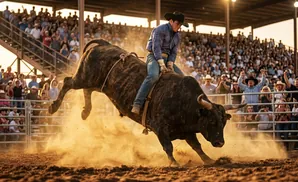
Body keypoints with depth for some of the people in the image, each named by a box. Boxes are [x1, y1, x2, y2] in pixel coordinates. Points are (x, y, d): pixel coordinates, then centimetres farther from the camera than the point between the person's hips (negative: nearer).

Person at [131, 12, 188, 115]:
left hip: (167, 59, 8)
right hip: (154, 57, -8)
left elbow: (174, 52, 12)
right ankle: (137, 104, -38)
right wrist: (161, 65, -23)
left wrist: (170, 64, -7)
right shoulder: (160, 30, -9)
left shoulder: (177, 36, 14)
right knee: (153, 76, -34)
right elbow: (156, 48, -16)